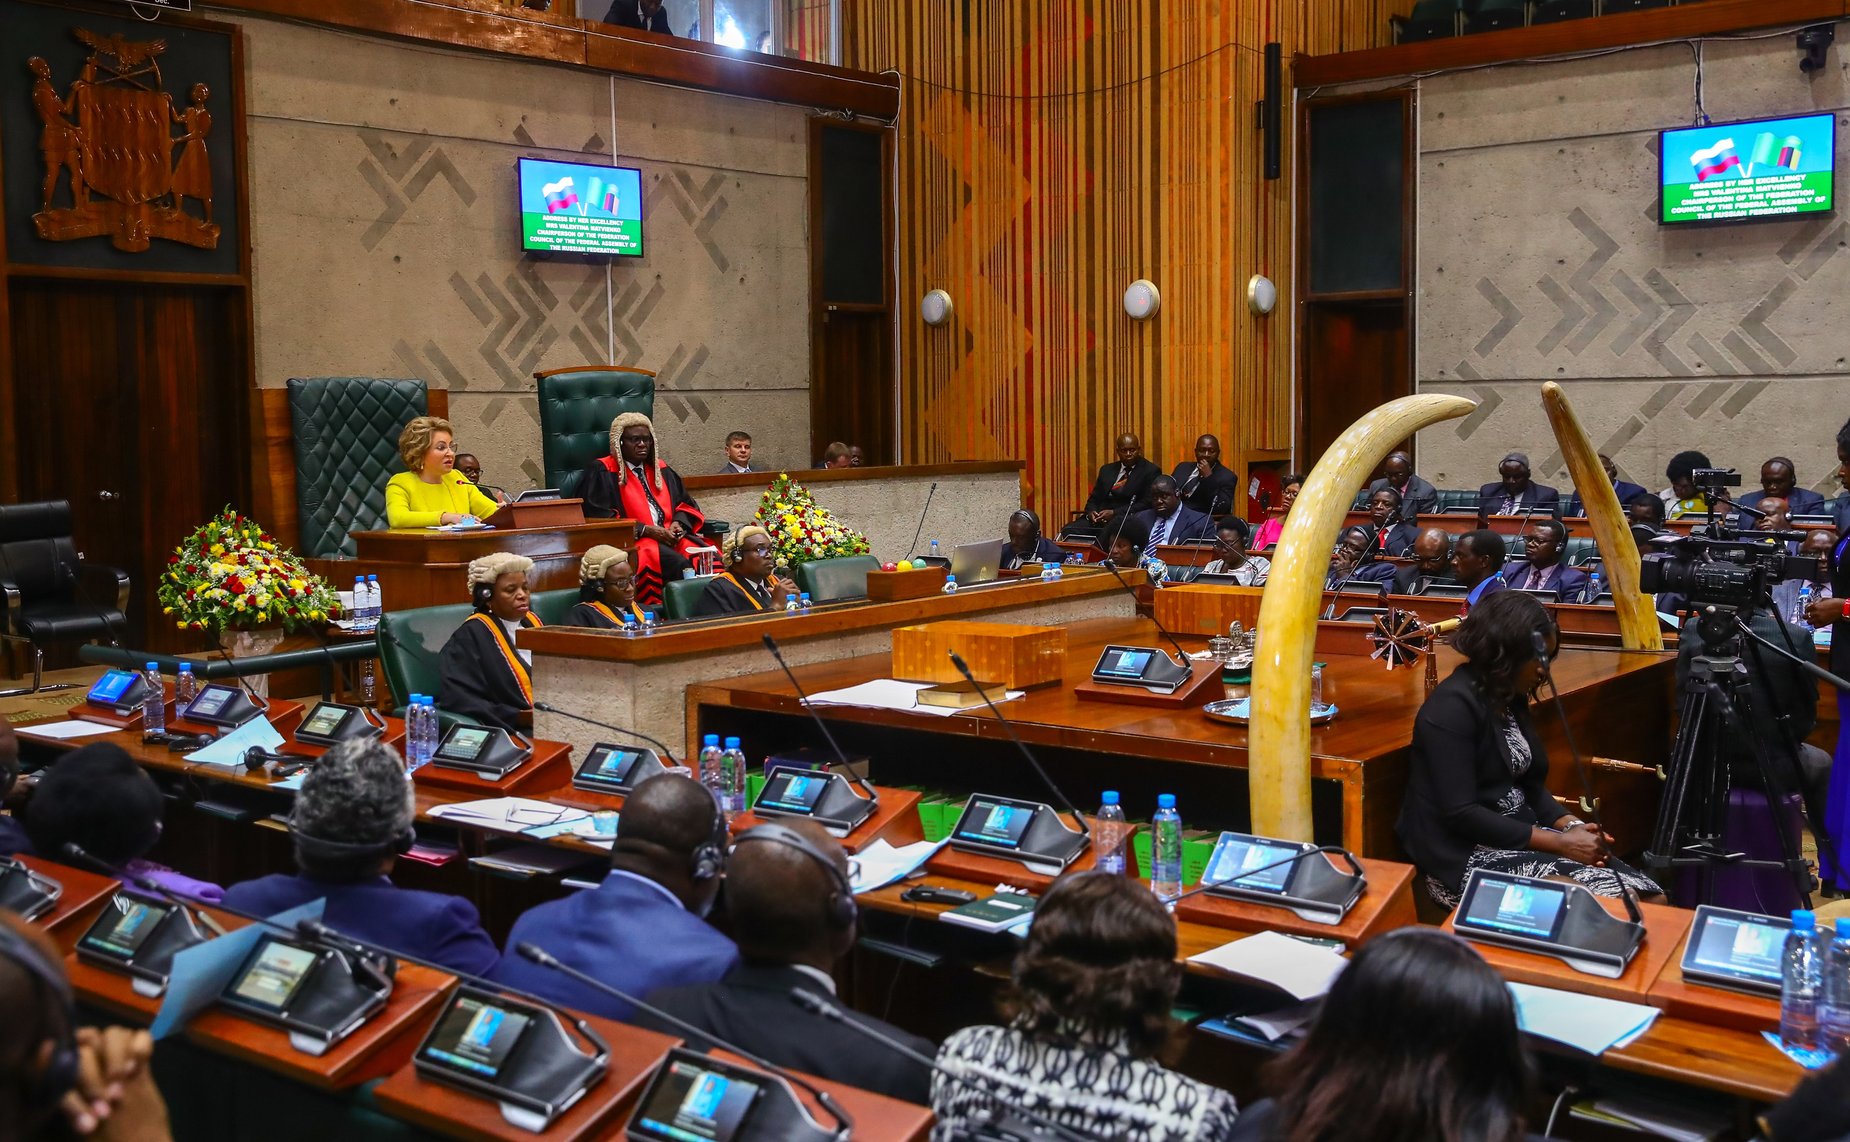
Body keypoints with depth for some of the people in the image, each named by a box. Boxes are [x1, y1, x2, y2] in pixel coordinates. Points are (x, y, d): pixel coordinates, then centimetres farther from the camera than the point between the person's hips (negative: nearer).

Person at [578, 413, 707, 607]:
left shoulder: (661, 469, 22)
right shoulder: (601, 473, 3)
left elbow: (686, 503, 23)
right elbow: (600, 517, -7)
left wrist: (678, 523, -1)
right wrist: (645, 529, -13)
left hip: (670, 538, 6)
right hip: (631, 541, -5)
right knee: (677, 564, -35)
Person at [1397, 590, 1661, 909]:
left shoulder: (1510, 699, 12)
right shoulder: (1453, 706, -17)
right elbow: (1460, 814, -22)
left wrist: (1572, 825, -4)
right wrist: (1559, 842, -19)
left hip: (1519, 836, 9)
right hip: (1463, 856, -9)